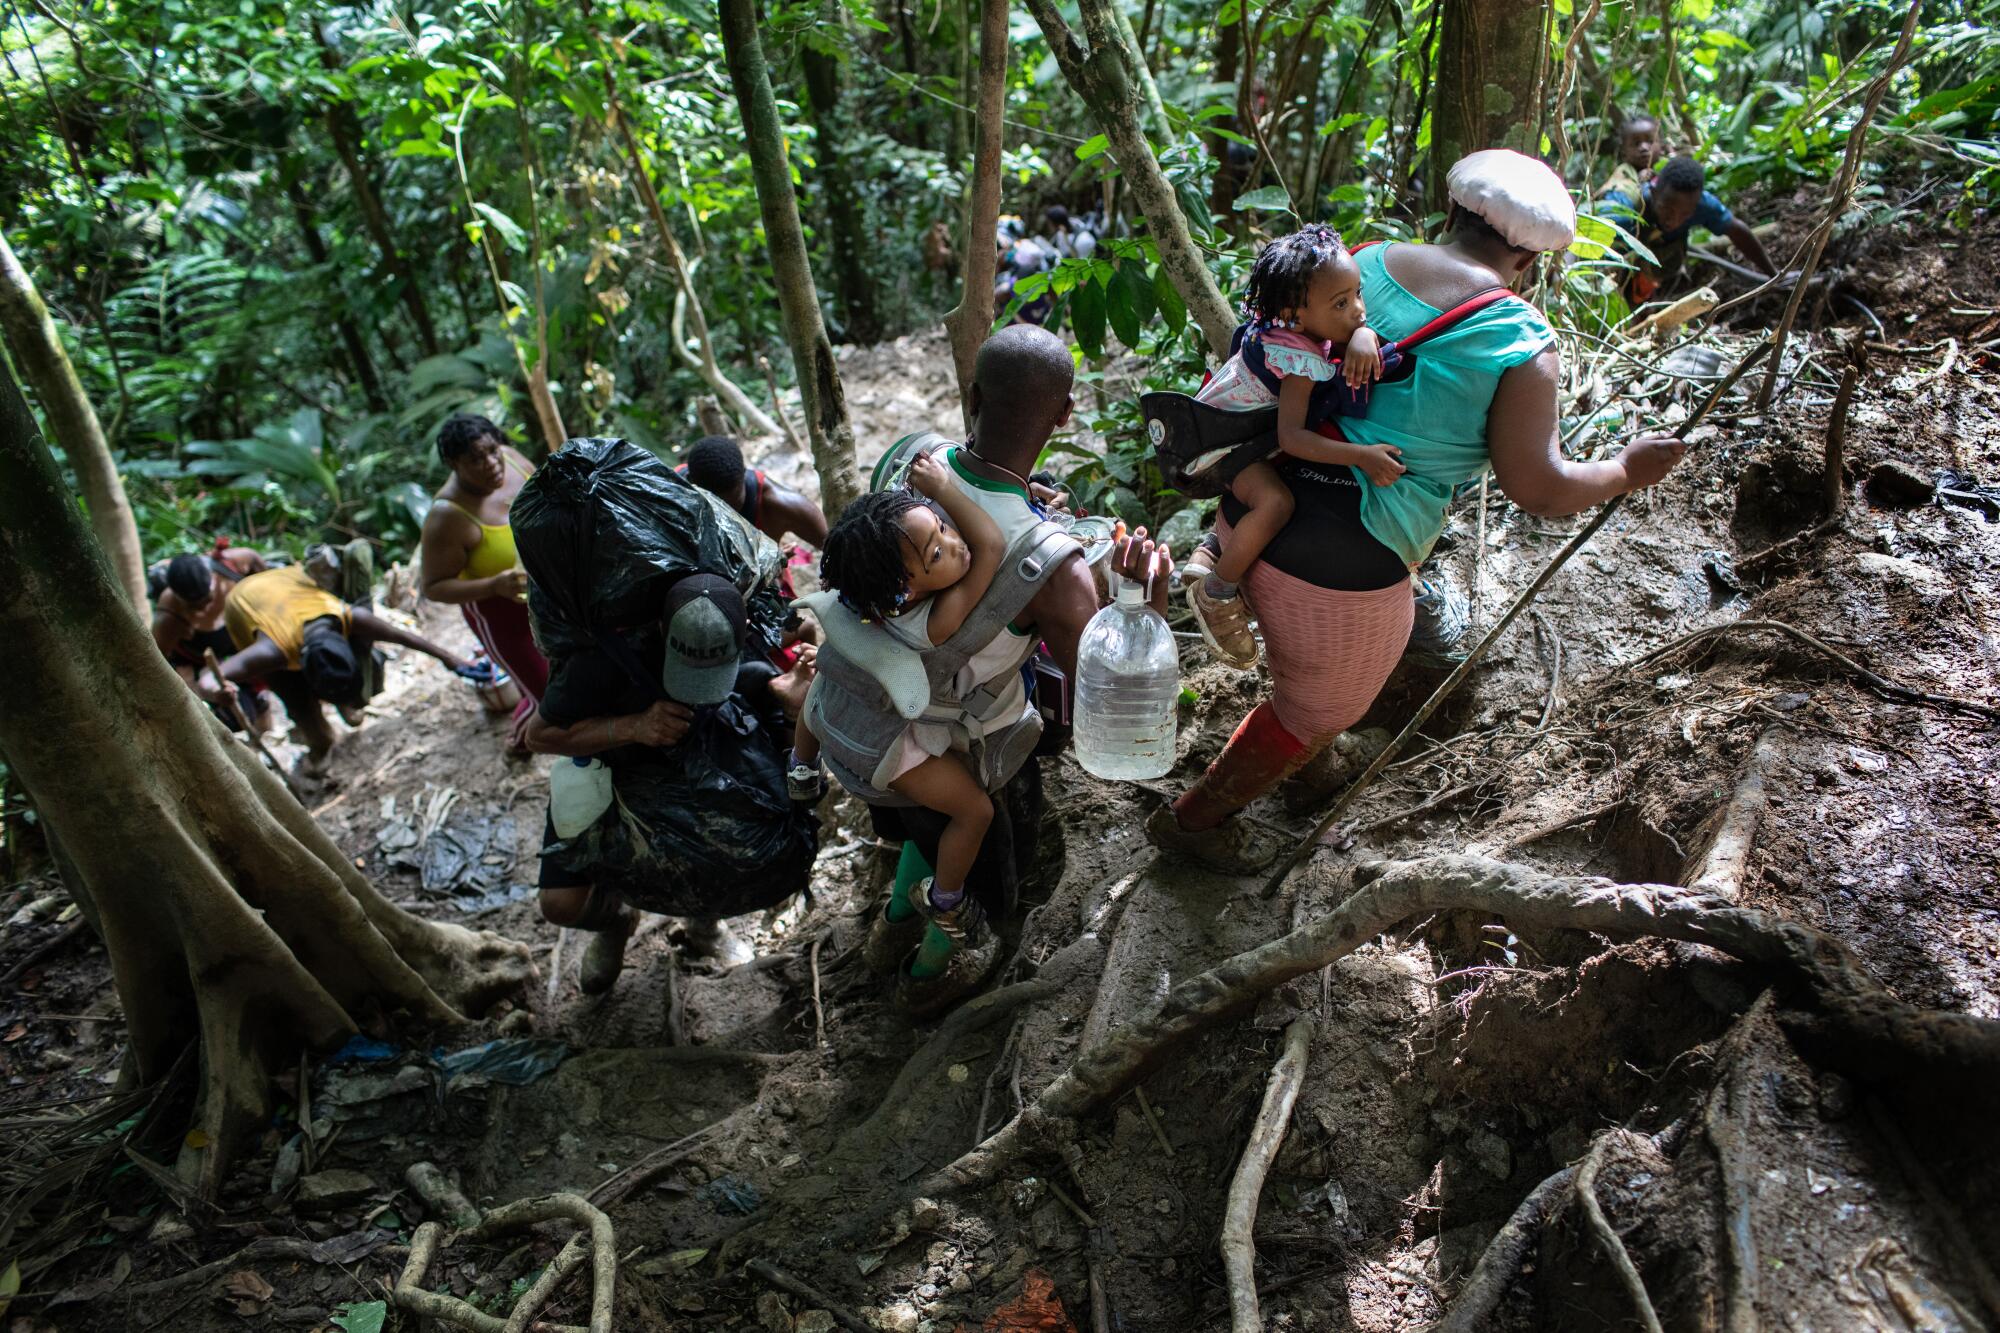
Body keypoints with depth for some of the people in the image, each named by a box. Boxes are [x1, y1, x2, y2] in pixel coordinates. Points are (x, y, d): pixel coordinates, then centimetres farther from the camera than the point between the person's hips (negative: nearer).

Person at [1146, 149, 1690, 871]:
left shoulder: (1362, 263, 5)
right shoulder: (1523, 344, -10)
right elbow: (1537, 488, -10)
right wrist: (1625, 471, 8)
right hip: (1341, 567, -5)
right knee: (1320, 710, 21)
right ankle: (1194, 819, 35)